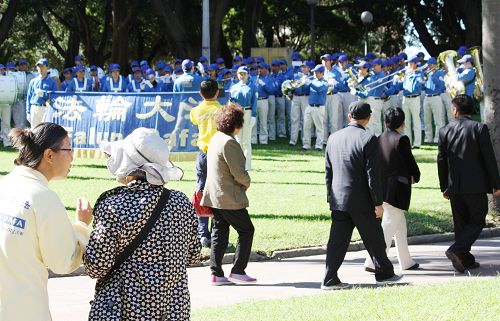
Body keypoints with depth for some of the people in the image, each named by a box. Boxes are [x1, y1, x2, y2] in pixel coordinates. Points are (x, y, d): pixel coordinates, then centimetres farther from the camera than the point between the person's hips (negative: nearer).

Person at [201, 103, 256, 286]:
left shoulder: (216, 139, 12)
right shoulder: (229, 143, -19)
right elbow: (238, 172, -19)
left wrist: (242, 182, 14)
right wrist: (247, 183, 1)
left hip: (214, 195, 9)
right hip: (230, 198, -9)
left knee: (219, 233, 11)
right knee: (246, 230, 3)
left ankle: (216, 274, 11)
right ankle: (238, 271, 3)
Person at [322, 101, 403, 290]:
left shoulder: (333, 138, 6)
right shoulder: (368, 140, -13)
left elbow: (328, 171, 11)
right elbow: (373, 174, -14)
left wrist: (331, 198, 19)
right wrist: (378, 203, -9)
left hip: (338, 199, 5)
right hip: (361, 201, -5)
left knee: (337, 240, 6)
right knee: (374, 239, 10)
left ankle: (330, 280, 1)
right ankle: (384, 274, 22)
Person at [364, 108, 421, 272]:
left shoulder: (379, 140, 5)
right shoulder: (401, 140, -13)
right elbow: (410, 161, -7)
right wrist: (415, 177, 13)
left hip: (381, 187, 7)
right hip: (397, 189, -7)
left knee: (400, 224, 19)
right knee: (389, 225, -7)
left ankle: (406, 261, 28)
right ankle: (372, 262, -15)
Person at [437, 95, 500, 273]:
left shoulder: (445, 131, 0)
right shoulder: (479, 128, -8)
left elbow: (441, 161, 4)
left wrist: (444, 188, 13)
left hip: (454, 186, 3)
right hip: (475, 186, -3)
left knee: (461, 223, 13)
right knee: (477, 221, 6)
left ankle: (466, 260, 14)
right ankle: (457, 250, -12)